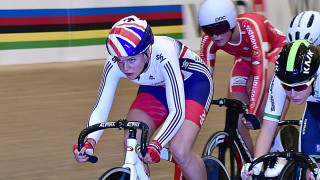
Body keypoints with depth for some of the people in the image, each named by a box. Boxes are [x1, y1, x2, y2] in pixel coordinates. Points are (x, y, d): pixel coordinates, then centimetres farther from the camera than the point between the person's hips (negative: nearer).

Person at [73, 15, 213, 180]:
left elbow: (177, 111, -43)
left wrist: (156, 145, -57)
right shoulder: (114, 65, -27)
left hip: (193, 82, -5)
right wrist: (89, 142, -42)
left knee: (180, 151, -24)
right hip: (157, 86, 5)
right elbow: (101, 109, -23)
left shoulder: (163, 55, -40)